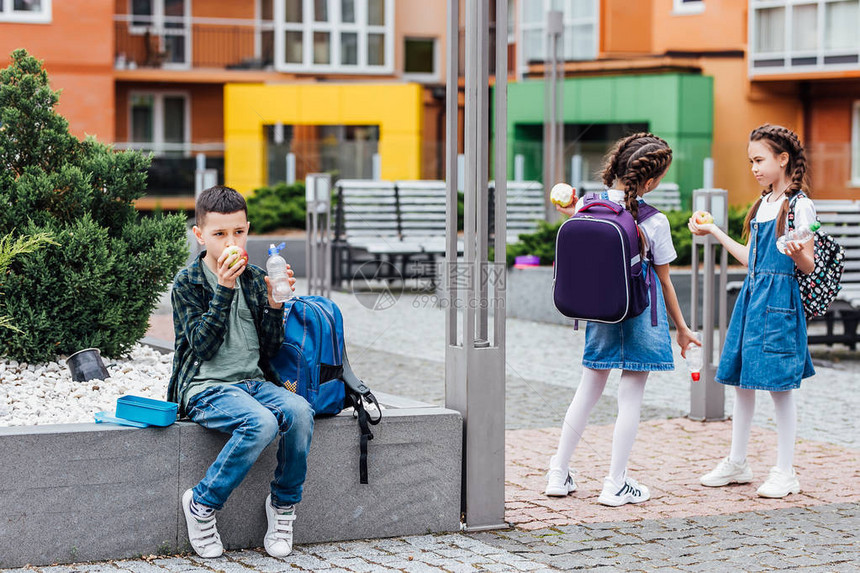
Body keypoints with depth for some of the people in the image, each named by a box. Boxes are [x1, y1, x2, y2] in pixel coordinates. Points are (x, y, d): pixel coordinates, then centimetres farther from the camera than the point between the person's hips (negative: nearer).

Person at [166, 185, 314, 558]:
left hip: (253, 381, 5)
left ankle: (283, 505, -7)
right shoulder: (187, 282, -1)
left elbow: (270, 348, 9)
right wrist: (223, 289, -18)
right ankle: (202, 505, -16)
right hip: (206, 388, -5)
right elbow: (202, 343, -14)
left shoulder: (255, 279, 11)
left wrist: (274, 303, -7)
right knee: (261, 422, -34)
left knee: (299, 411, -27)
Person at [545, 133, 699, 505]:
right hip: (641, 315, -4)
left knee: (589, 389, 17)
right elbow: (664, 281, -4)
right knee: (631, 396, 5)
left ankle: (558, 473, 21)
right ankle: (615, 484, 9)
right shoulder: (655, 223, -14)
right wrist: (681, 327, 7)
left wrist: (570, 212, 15)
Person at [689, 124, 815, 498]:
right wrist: (713, 232, 28)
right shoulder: (762, 204, 15)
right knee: (741, 380, 10)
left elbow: (809, 267, -11)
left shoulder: (799, 205, -8)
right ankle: (736, 464, 20)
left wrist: (797, 253, -33)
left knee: (779, 384, -5)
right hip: (751, 298, 8)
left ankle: (785, 472, 4)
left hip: (780, 300, -8)